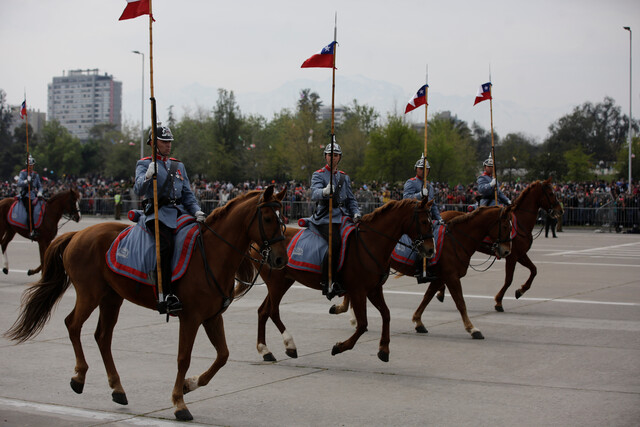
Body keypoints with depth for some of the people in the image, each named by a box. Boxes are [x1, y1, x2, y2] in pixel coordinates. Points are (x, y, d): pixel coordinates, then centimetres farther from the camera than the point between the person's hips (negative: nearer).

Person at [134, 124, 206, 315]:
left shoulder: (178, 165, 24)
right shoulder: (144, 164, 8)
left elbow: (187, 193, 22)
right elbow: (138, 190, -8)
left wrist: (196, 211, 5)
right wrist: (147, 177, -28)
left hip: (180, 211, 6)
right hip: (157, 213, -6)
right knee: (166, 244, -31)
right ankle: (166, 295, -34)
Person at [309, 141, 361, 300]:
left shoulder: (344, 177, 21)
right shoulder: (318, 175, 3)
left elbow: (351, 199, 22)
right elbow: (315, 193, -16)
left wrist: (356, 213, 3)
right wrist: (325, 191, -39)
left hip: (344, 216, 6)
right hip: (325, 218, -6)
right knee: (335, 242, -29)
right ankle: (327, 283, -25)